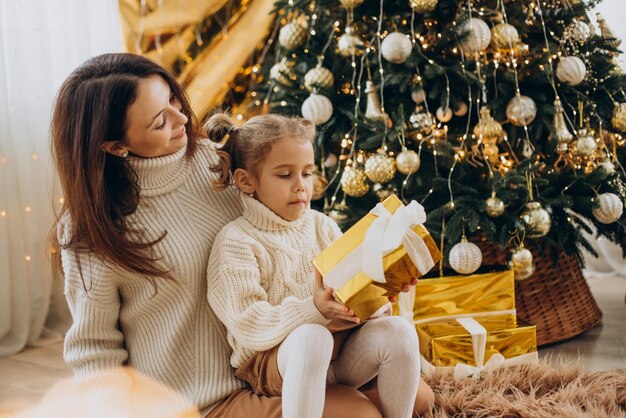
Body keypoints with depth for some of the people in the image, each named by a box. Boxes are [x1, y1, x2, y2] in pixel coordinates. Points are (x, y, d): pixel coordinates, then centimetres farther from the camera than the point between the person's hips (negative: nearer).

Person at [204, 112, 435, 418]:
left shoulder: (321, 226, 12)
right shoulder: (237, 241, -6)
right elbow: (247, 325, -16)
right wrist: (314, 312, -29)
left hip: (339, 353, 6)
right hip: (274, 360, -5)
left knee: (398, 331, -19)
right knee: (312, 338, -37)